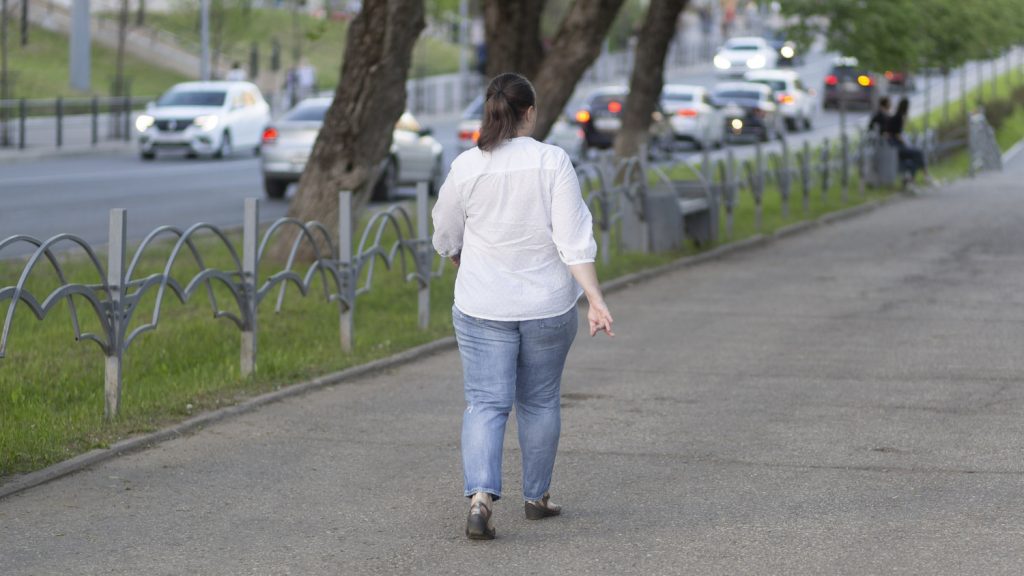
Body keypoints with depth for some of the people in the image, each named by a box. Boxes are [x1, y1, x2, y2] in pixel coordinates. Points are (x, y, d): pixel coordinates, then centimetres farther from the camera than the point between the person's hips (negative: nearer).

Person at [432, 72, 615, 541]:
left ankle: (481, 495, -19)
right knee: (540, 401, 16)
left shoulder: (466, 167, -7)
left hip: (483, 306, 0)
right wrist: (595, 300, -14)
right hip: (548, 306, 0)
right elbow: (574, 239, -16)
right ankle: (536, 497, 27)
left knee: (486, 402, 1)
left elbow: (446, 240, 5)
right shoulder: (552, 162, -11)